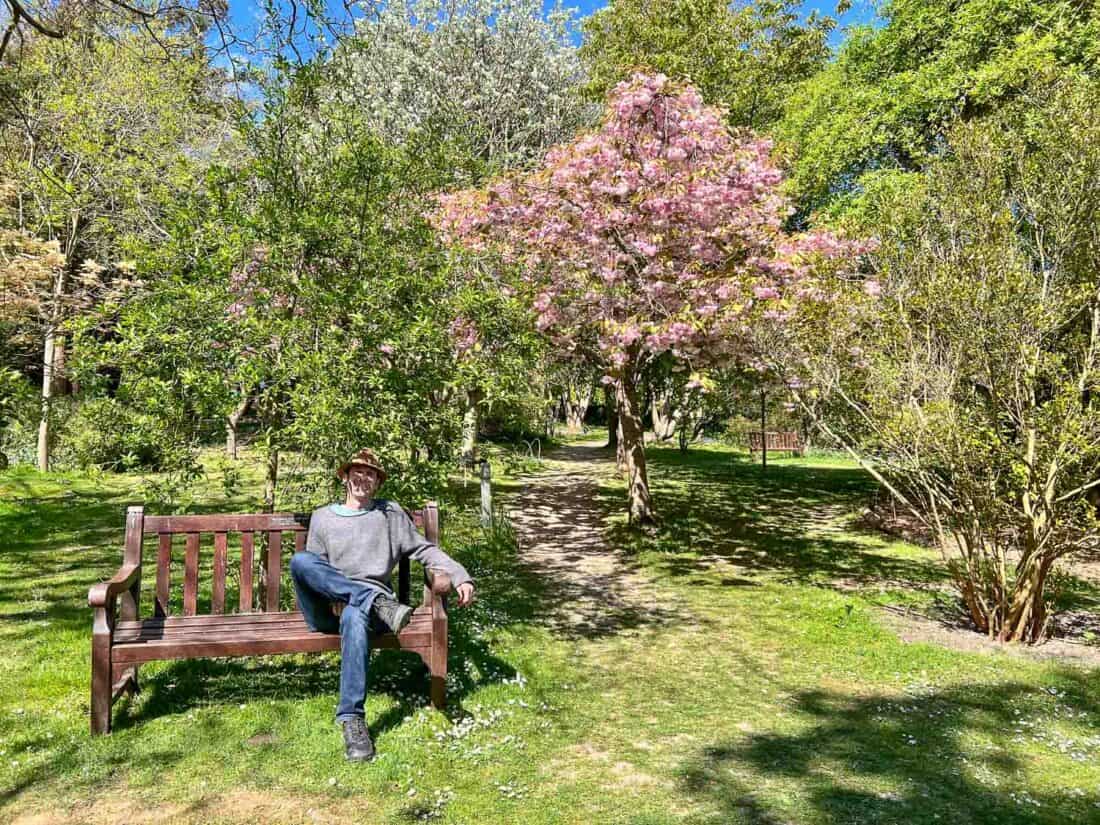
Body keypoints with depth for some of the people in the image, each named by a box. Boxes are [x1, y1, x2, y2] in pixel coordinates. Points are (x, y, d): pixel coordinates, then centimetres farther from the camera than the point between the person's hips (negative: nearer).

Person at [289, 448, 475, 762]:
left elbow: (425, 549, 11)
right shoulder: (322, 517, 20)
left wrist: (460, 576, -6)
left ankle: (352, 719, -41)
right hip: (327, 610, 2)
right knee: (299, 559, -29)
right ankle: (379, 603, -36)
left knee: (354, 616, -41)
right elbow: (311, 570, 17)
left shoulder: (390, 513, 17)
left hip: (365, 604, -1)